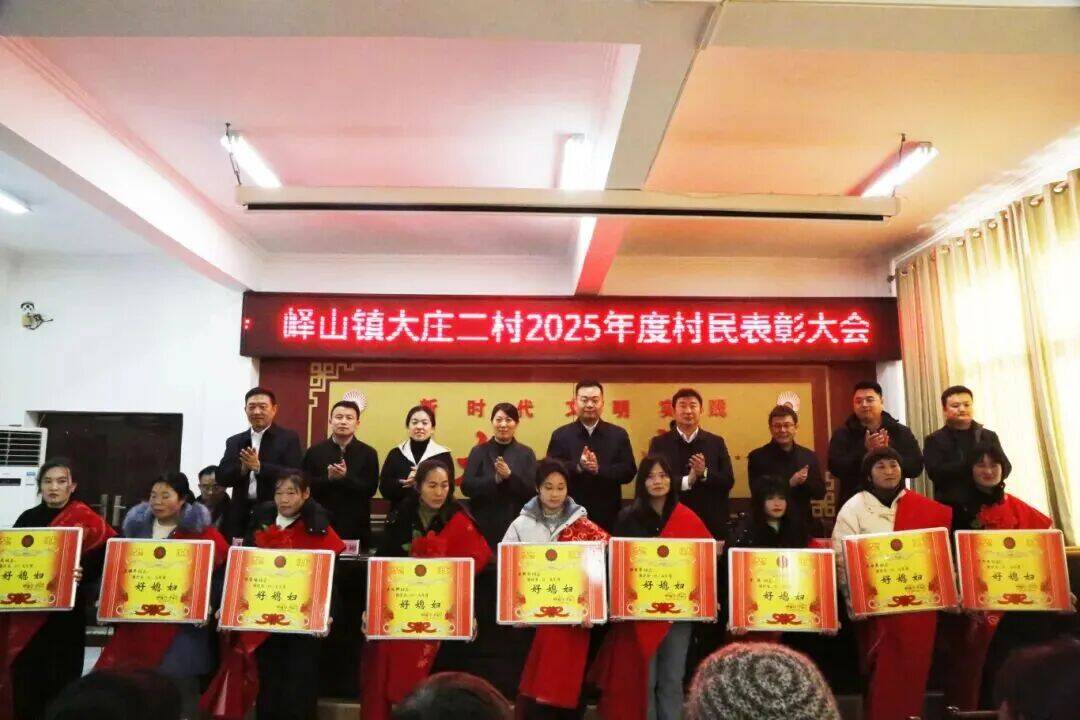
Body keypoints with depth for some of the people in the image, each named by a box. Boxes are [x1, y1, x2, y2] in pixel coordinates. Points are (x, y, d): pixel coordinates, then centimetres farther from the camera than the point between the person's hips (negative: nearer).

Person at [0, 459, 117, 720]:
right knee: (25, 680, 5)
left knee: (60, 680, 1)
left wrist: (83, 573, -25)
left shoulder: (86, 521, -4)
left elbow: (104, 559, -8)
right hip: (26, 615, 3)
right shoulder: (27, 518, 8)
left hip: (65, 615, -3)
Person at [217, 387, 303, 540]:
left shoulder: (289, 438, 1)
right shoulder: (234, 441, 13)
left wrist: (259, 467, -20)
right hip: (241, 517, 4)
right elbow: (221, 477, 5)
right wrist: (242, 468, -14)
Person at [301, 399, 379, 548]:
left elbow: (371, 489, -6)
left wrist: (346, 477, -20)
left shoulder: (368, 453, 1)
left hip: (356, 526, -1)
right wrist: (328, 478, -16)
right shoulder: (314, 451, 5)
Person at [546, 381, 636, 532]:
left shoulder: (618, 434, 6)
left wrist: (599, 469, -18)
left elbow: (629, 471, -1)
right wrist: (577, 466, -21)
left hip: (608, 516, 1)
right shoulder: (560, 435, 4)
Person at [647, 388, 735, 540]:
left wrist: (705, 474, -16)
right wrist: (686, 481, -18)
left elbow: (729, 481, 3)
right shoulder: (659, 443, 4)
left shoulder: (716, 442, 8)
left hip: (710, 523, 1)